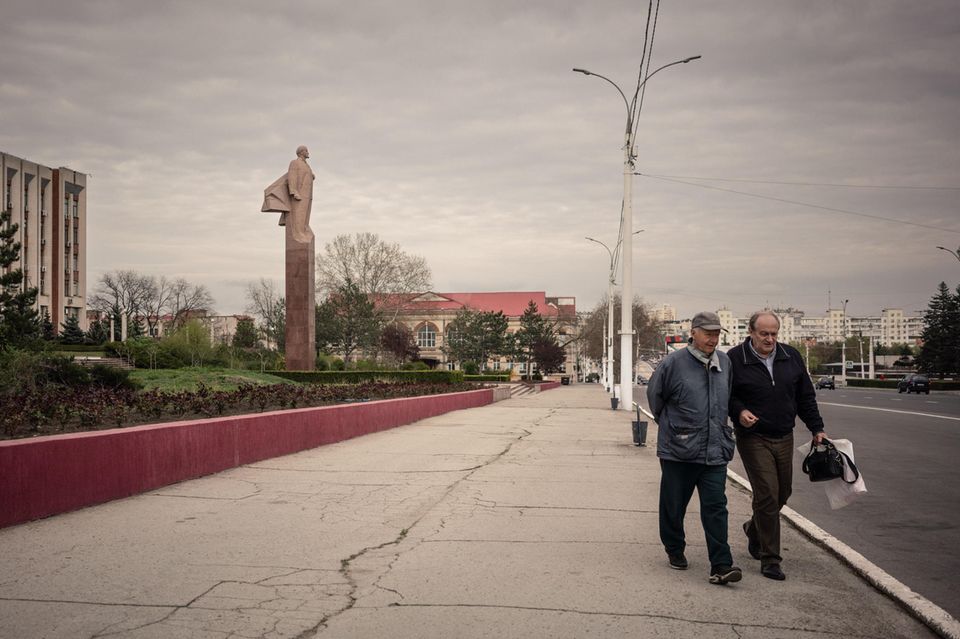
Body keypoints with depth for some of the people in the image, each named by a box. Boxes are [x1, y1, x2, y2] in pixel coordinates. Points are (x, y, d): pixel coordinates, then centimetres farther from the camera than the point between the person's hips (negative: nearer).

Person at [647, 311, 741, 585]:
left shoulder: (725, 363, 8)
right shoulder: (673, 362, -8)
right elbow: (654, 394, 5)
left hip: (715, 450, 3)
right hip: (678, 450, -3)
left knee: (715, 507, -4)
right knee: (673, 506, 10)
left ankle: (721, 566, -6)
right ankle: (675, 551, 32)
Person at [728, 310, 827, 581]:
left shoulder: (791, 357, 5)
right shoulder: (735, 359, -9)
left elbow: (805, 397, 13)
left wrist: (817, 428, 10)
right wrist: (739, 412, -20)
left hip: (784, 438, 6)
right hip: (754, 439, -5)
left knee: (782, 494, 15)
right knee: (767, 496, -10)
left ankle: (754, 529, 43)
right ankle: (770, 560, 0)